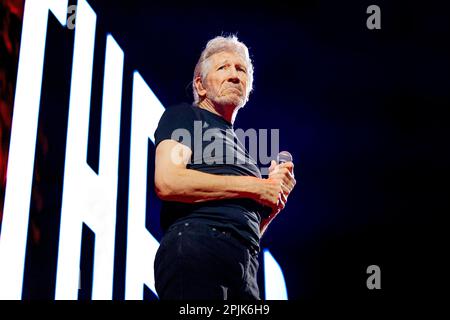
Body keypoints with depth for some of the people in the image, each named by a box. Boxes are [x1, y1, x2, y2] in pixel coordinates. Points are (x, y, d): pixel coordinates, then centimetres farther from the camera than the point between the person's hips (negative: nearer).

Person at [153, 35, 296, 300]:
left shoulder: (240, 146, 29)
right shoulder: (184, 116, 9)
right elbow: (167, 182, -11)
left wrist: (275, 200, 8)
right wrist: (254, 187, -4)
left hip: (244, 269, 7)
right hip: (196, 250, -7)